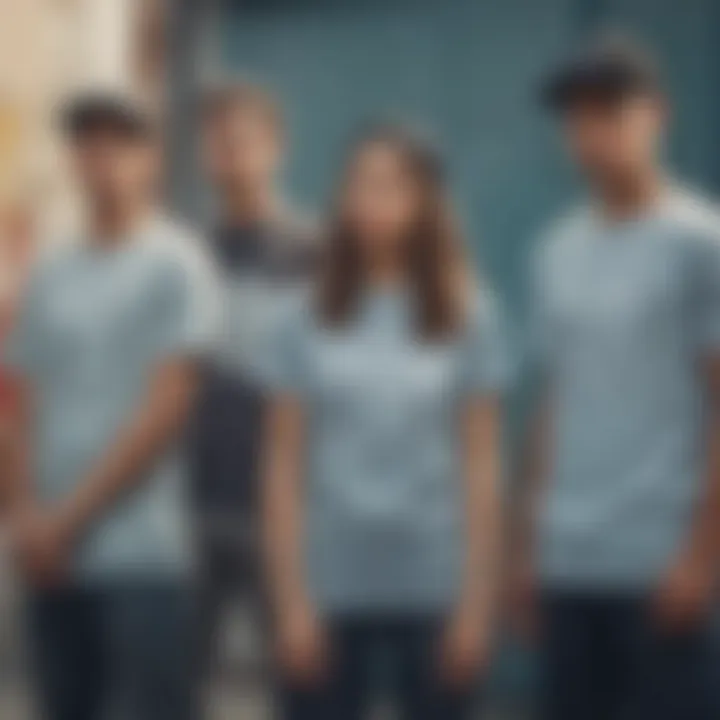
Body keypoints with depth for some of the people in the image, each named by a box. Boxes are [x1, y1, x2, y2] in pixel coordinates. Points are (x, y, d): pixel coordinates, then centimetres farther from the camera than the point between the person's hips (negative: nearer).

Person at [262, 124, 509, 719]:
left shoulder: (467, 319, 1)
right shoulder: (308, 322, 3)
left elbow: (481, 468, 0)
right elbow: (285, 470, 2)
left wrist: (477, 600, -4)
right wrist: (291, 599, -4)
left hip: (434, 589, 0)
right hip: (330, 589, 0)